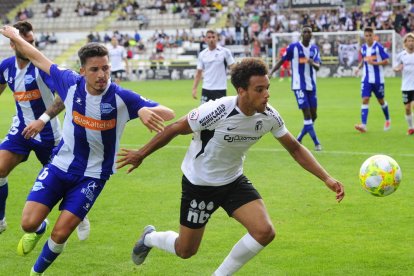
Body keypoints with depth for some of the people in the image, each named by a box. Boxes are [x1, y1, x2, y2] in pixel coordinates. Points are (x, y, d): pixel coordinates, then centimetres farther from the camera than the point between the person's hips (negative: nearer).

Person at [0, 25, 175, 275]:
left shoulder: (122, 98, -18)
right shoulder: (71, 84, -11)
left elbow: (168, 113, -21)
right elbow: (40, 60, 7)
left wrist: (146, 111, -43)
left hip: (92, 175, -2)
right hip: (60, 165, 2)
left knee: (60, 235, -9)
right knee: (29, 222, -9)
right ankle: (38, 230, 31)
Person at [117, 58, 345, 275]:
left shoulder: (269, 116, -16)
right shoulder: (217, 111, -31)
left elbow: (295, 149, -2)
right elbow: (174, 129, -18)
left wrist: (327, 179, -9)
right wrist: (140, 155, -7)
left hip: (233, 181, 5)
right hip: (199, 183, -4)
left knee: (264, 232, -16)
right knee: (185, 251, 8)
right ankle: (150, 238, 44)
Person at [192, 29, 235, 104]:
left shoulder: (225, 52, -3)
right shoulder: (202, 54, 6)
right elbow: (198, 73, 10)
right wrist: (194, 88, 1)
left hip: (220, 89, -3)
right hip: (206, 89, 3)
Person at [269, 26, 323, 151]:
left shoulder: (315, 49, 7)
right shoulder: (293, 47, -5)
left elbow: (318, 66, -5)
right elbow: (281, 61, 1)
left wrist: (313, 63, -27)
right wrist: (271, 72, -9)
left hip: (311, 86, 5)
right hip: (299, 86, -5)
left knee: (313, 116, 6)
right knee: (307, 114, -12)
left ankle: (298, 140, 21)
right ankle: (316, 143, -7)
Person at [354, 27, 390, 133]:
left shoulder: (378, 47, -10)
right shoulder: (363, 48, 4)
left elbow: (386, 61, -10)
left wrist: (375, 63, -23)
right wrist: (359, 67, 2)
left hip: (378, 79, -3)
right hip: (366, 79, 3)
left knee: (381, 100, 12)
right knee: (365, 100, -11)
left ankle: (388, 120, 37)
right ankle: (363, 125, -18)